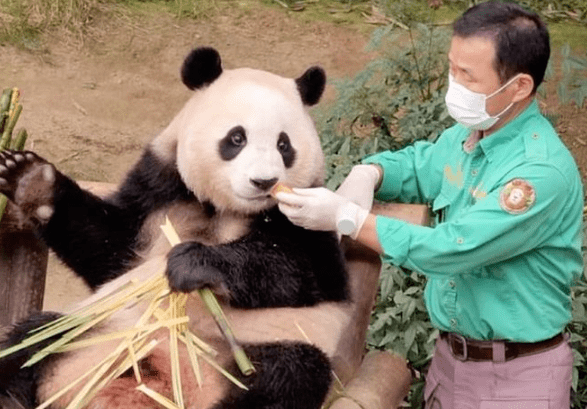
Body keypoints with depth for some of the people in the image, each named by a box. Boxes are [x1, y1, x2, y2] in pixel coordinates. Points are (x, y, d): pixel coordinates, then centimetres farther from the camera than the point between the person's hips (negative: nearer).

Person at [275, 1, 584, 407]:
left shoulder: (543, 171, -26)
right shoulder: (465, 136, 0)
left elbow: (450, 250, -29)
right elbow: (415, 165, 19)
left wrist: (345, 216, -24)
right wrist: (367, 174, -5)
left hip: (518, 374, -7)